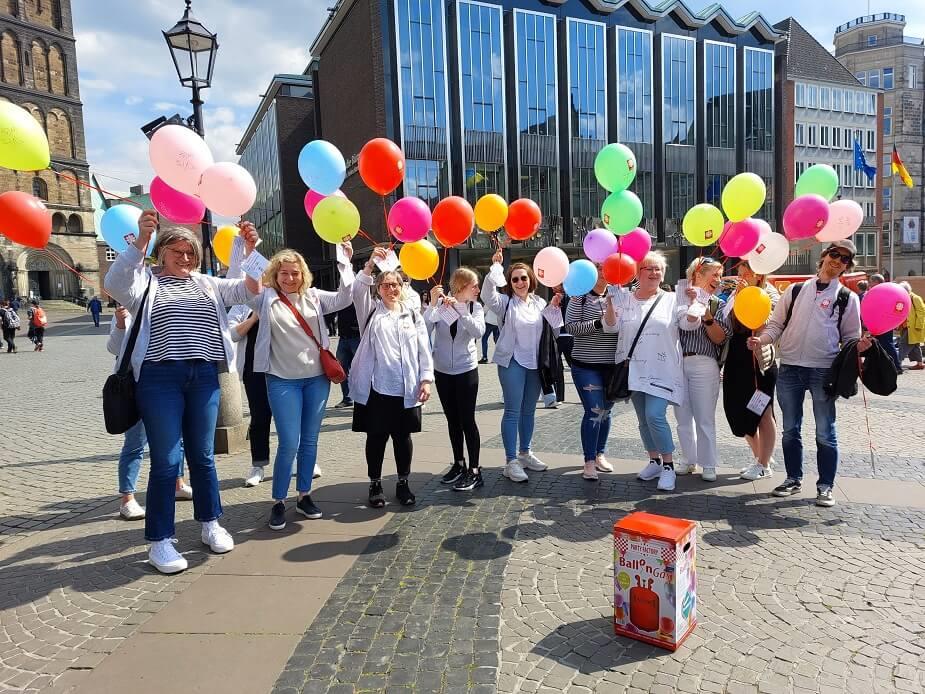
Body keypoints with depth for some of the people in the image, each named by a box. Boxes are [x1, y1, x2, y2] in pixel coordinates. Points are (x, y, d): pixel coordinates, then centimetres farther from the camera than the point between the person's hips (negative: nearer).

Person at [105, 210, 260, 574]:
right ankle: (160, 541, 10)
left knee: (202, 455, 13)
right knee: (166, 460, -2)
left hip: (203, 376, 4)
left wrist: (251, 250, -9)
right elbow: (115, 283, -18)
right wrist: (141, 239, -29)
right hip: (160, 378, -4)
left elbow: (248, 289, 7)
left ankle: (210, 524, 27)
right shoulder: (146, 282, 3)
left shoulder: (207, 284, 15)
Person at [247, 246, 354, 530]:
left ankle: (304, 496, 25)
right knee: (289, 444, -6)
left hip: (317, 378, 3)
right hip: (283, 381, -3)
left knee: (309, 441, 11)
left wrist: (346, 262, -12)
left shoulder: (313, 297, 6)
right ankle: (278, 502, 11)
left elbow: (344, 298, -4)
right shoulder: (265, 299, 1)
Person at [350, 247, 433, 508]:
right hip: (376, 388, -1)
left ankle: (403, 483, 25)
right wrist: (370, 264, -27)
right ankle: (375, 484, 22)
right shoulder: (370, 310, 7)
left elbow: (424, 350, 6)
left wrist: (426, 380, -3)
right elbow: (357, 291, -14)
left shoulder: (412, 314, 10)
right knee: (376, 437, 7)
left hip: (406, 389, 2)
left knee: (403, 436, 10)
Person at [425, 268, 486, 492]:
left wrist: (458, 310, -27)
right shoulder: (440, 304, -5)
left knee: (467, 420, -3)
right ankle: (459, 464, 25)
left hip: (466, 370, -2)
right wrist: (433, 305, -25)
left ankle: (474, 471, 3)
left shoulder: (475, 307, -4)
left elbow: (478, 332, -21)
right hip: (442, 371, 2)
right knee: (452, 420, 11)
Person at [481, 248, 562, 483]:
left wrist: (554, 308, -3)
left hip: (534, 363, 5)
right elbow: (487, 295, -25)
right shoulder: (505, 302, -5)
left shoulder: (539, 303, 9)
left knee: (529, 410, 14)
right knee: (513, 411, -6)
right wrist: (495, 267, -23)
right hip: (512, 362, -5)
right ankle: (511, 461, -1)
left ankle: (525, 453, 28)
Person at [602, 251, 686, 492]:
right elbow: (611, 326, -4)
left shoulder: (672, 299, 3)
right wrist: (610, 300, -17)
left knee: (655, 416, -16)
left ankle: (668, 465, -1)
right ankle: (654, 461, 27)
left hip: (661, 370, -3)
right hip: (634, 369, 3)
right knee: (643, 418, 10)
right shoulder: (624, 298, 6)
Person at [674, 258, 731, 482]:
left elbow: (719, 338, -1)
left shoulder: (718, 305, 8)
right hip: (677, 363, 1)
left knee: (705, 419, 0)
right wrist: (690, 303, -9)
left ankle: (708, 465, 11)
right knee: (683, 418, 9)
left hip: (703, 364, -1)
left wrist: (707, 315, -12)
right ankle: (689, 460, 23)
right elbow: (684, 325, -4)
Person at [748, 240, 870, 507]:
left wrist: (859, 345, -16)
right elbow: (776, 324, 11)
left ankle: (825, 486, 14)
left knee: (825, 433, 1)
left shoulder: (848, 298, 6)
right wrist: (760, 340, -7)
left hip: (824, 370, -2)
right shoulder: (796, 290, 11)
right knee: (790, 430, 11)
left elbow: (850, 336, 7)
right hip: (789, 368, 2)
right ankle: (794, 479, 24)